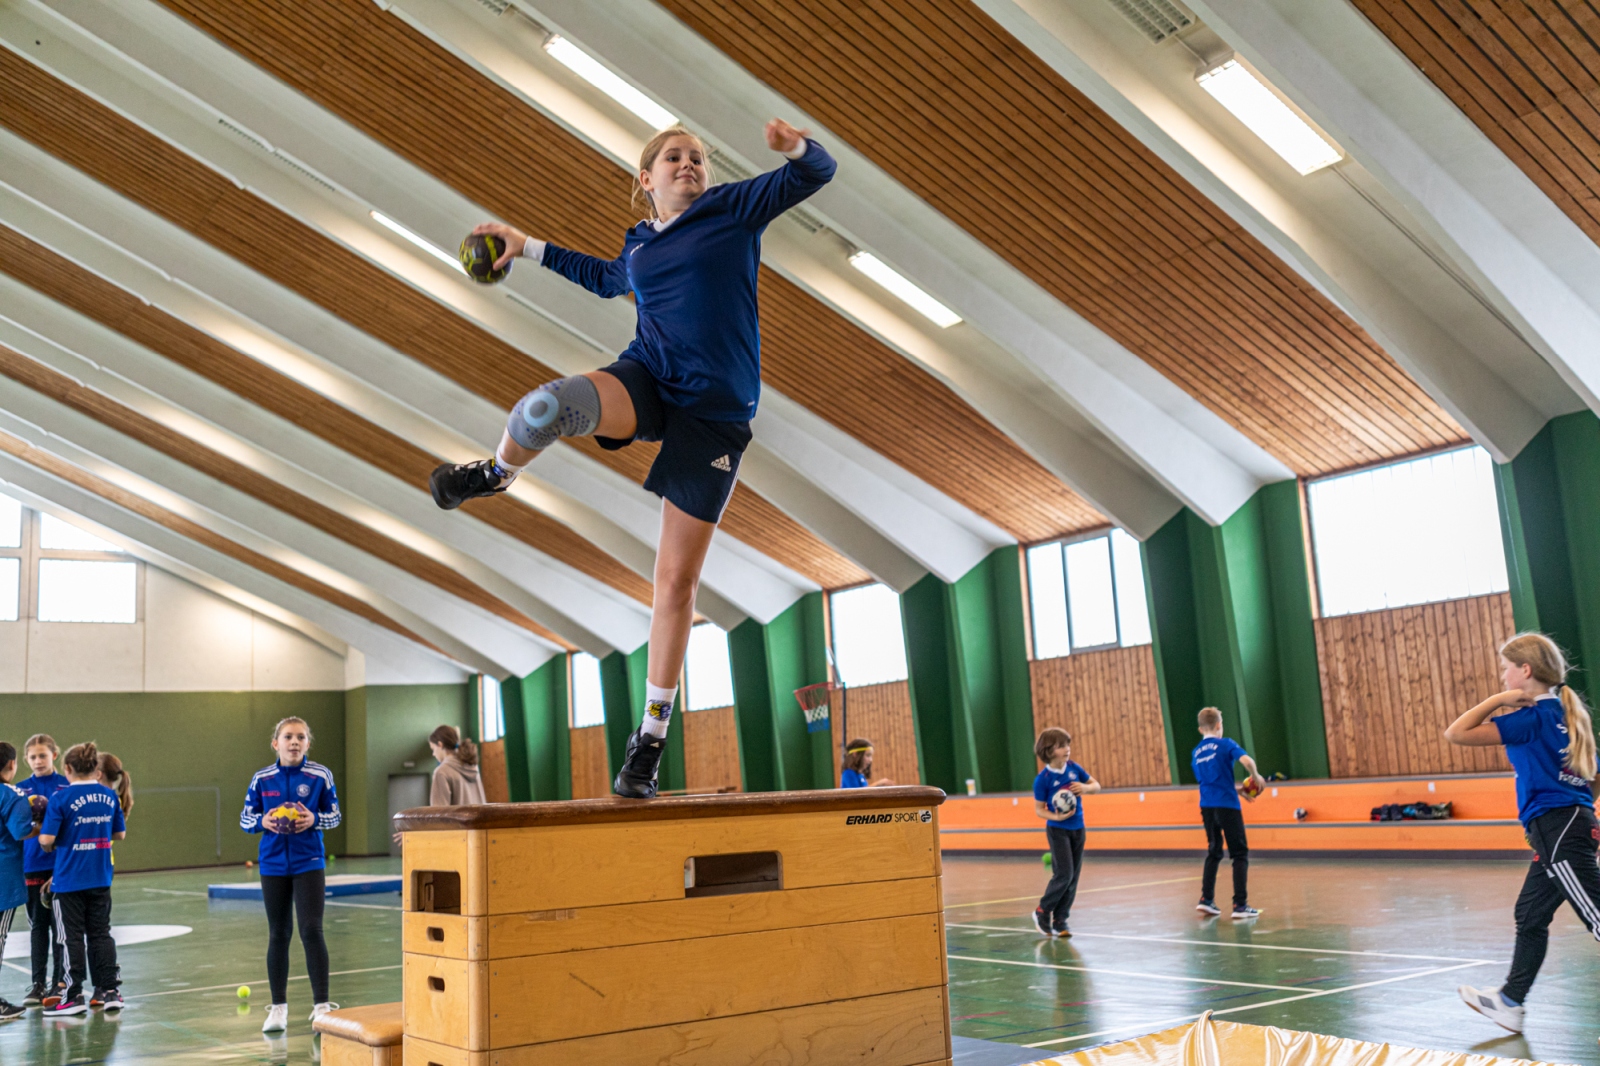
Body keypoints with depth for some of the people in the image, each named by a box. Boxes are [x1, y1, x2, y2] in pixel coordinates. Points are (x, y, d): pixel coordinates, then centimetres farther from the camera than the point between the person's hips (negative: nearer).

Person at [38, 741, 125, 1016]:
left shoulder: (61, 798, -13)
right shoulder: (109, 796, 2)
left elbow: (47, 839, -18)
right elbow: (120, 833, 10)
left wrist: (48, 846, 4)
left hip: (69, 879, -4)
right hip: (100, 879, 4)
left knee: (72, 937, 4)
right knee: (100, 934, 13)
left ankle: (74, 996, 9)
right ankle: (110, 991, 14)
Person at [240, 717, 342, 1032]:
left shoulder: (320, 775, -4)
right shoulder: (262, 778, 1)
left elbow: (334, 815, 4)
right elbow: (245, 819, 7)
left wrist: (314, 819, -17)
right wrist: (263, 822, -15)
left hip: (309, 863, -2)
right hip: (273, 865, 2)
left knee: (311, 930, -10)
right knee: (278, 935, 11)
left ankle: (321, 1005, -3)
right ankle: (278, 1007, 21)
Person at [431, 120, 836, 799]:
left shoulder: (734, 210, 7)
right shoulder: (638, 246, 18)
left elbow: (815, 174, 1)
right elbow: (606, 279, 41)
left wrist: (797, 146, -21)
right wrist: (529, 247, 40)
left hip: (714, 411, -2)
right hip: (644, 383, 3)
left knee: (677, 578, -2)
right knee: (548, 405, -34)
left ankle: (649, 740, 10)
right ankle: (497, 473, 2)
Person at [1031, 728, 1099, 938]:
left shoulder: (1074, 768, -2)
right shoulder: (1043, 779, -15)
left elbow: (1096, 785, 9)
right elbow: (1039, 809, -10)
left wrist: (1085, 788, -13)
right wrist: (1056, 817, -27)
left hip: (1078, 829, 5)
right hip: (1058, 830, -5)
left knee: (1073, 877, 6)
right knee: (1064, 874, -12)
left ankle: (1060, 920, 16)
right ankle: (1042, 912, 8)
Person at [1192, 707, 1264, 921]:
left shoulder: (1196, 753, 12)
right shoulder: (1225, 744, -5)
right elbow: (1247, 760, -22)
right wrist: (1256, 777, -4)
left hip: (1207, 807, 5)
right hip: (1227, 806, -5)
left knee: (1213, 853, 19)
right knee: (1240, 854, 2)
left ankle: (1206, 899, 15)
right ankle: (1240, 905, -3)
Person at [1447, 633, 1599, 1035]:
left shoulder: (1532, 717, -13)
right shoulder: (1562, 712, 13)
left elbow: (1456, 733, -17)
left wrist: (1498, 700, -11)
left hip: (1558, 829, -10)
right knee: (1530, 915, 18)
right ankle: (1509, 1002, 28)